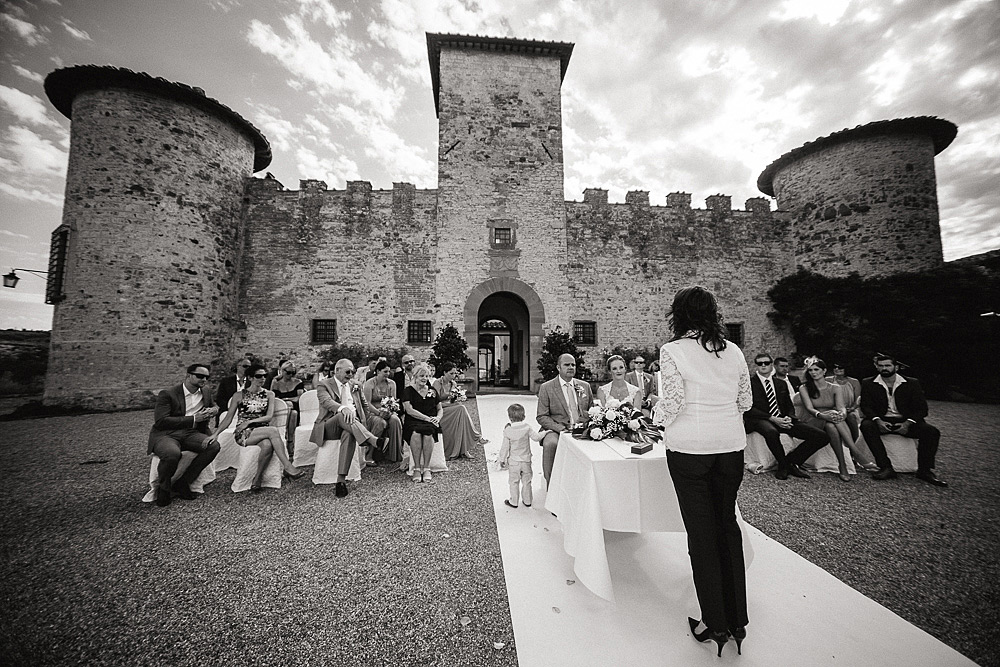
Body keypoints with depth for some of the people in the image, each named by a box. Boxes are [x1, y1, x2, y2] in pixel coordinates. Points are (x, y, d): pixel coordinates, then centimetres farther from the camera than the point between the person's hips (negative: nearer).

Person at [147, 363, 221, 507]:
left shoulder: (206, 392, 13)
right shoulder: (167, 394, -4)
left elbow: (213, 405, 29)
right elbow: (160, 421, -13)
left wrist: (214, 409, 3)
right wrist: (193, 419, -16)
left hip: (190, 434, 5)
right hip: (165, 434, -5)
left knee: (214, 446, -25)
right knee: (173, 454, -38)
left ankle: (181, 484, -8)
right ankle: (163, 488, -5)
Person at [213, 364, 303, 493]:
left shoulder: (269, 394, 10)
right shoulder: (239, 395, 6)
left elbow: (269, 416, 1)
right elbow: (228, 418, 5)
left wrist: (250, 421, -12)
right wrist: (215, 434, -7)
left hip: (263, 431, 2)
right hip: (243, 434, -2)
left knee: (267, 445, -36)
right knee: (273, 430, -34)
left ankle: (257, 481, -19)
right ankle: (288, 467, -33)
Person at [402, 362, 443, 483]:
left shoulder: (432, 391, 18)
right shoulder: (408, 391, 7)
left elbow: (440, 409, 22)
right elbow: (409, 410, -6)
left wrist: (437, 418, -2)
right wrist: (427, 418, -13)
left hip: (430, 423, 2)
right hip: (413, 422, -2)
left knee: (428, 432, -33)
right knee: (415, 433, -36)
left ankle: (426, 468, -26)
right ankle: (416, 468, -25)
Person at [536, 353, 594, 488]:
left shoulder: (585, 386, 14)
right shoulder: (546, 388, 2)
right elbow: (541, 417, -2)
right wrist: (561, 429, -16)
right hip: (556, 430, -3)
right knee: (551, 444, -34)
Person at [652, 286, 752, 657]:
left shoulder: (673, 351, -12)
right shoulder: (733, 351, 4)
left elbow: (671, 404, -15)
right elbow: (746, 401, 8)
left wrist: (658, 420, 5)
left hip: (690, 447, -5)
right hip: (731, 445, 5)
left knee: (701, 531, 9)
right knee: (728, 524, 18)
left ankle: (716, 625, 23)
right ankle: (737, 621, 32)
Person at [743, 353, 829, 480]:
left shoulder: (781, 384, 20)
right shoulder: (750, 382, 1)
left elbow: (790, 406, 18)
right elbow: (749, 408, -7)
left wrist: (789, 418, -5)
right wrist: (772, 419, -17)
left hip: (782, 420, 6)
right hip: (760, 420, -6)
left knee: (822, 437, -10)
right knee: (771, 432, -40)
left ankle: (791, 461, 2)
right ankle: (783, 465, -11)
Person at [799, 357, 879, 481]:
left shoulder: (835, 388, 9)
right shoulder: (804, 388, 2)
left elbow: (841, 407, -7)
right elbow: (809, 408, -11)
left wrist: (842, 413, -33)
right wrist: (822, 415, -33)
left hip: (831, 422, 1)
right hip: (813, 422, -1)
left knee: (833, 423, -34)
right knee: (830, 425, -34)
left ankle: (843, 466, -37)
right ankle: (857, 453, -34)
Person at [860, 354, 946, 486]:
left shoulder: (912, 383, 4)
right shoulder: (869, 384, 2)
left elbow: (921, 408, 0)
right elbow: (866, 406, -3)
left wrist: (908, 423, -17)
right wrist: (878, 420, -22)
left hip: (906, 422, 2)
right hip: (881, 421, -2)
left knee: (931, 431, -26)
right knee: (866, 425, -33)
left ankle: (925, 470, -10)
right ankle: (886, 468, -30)